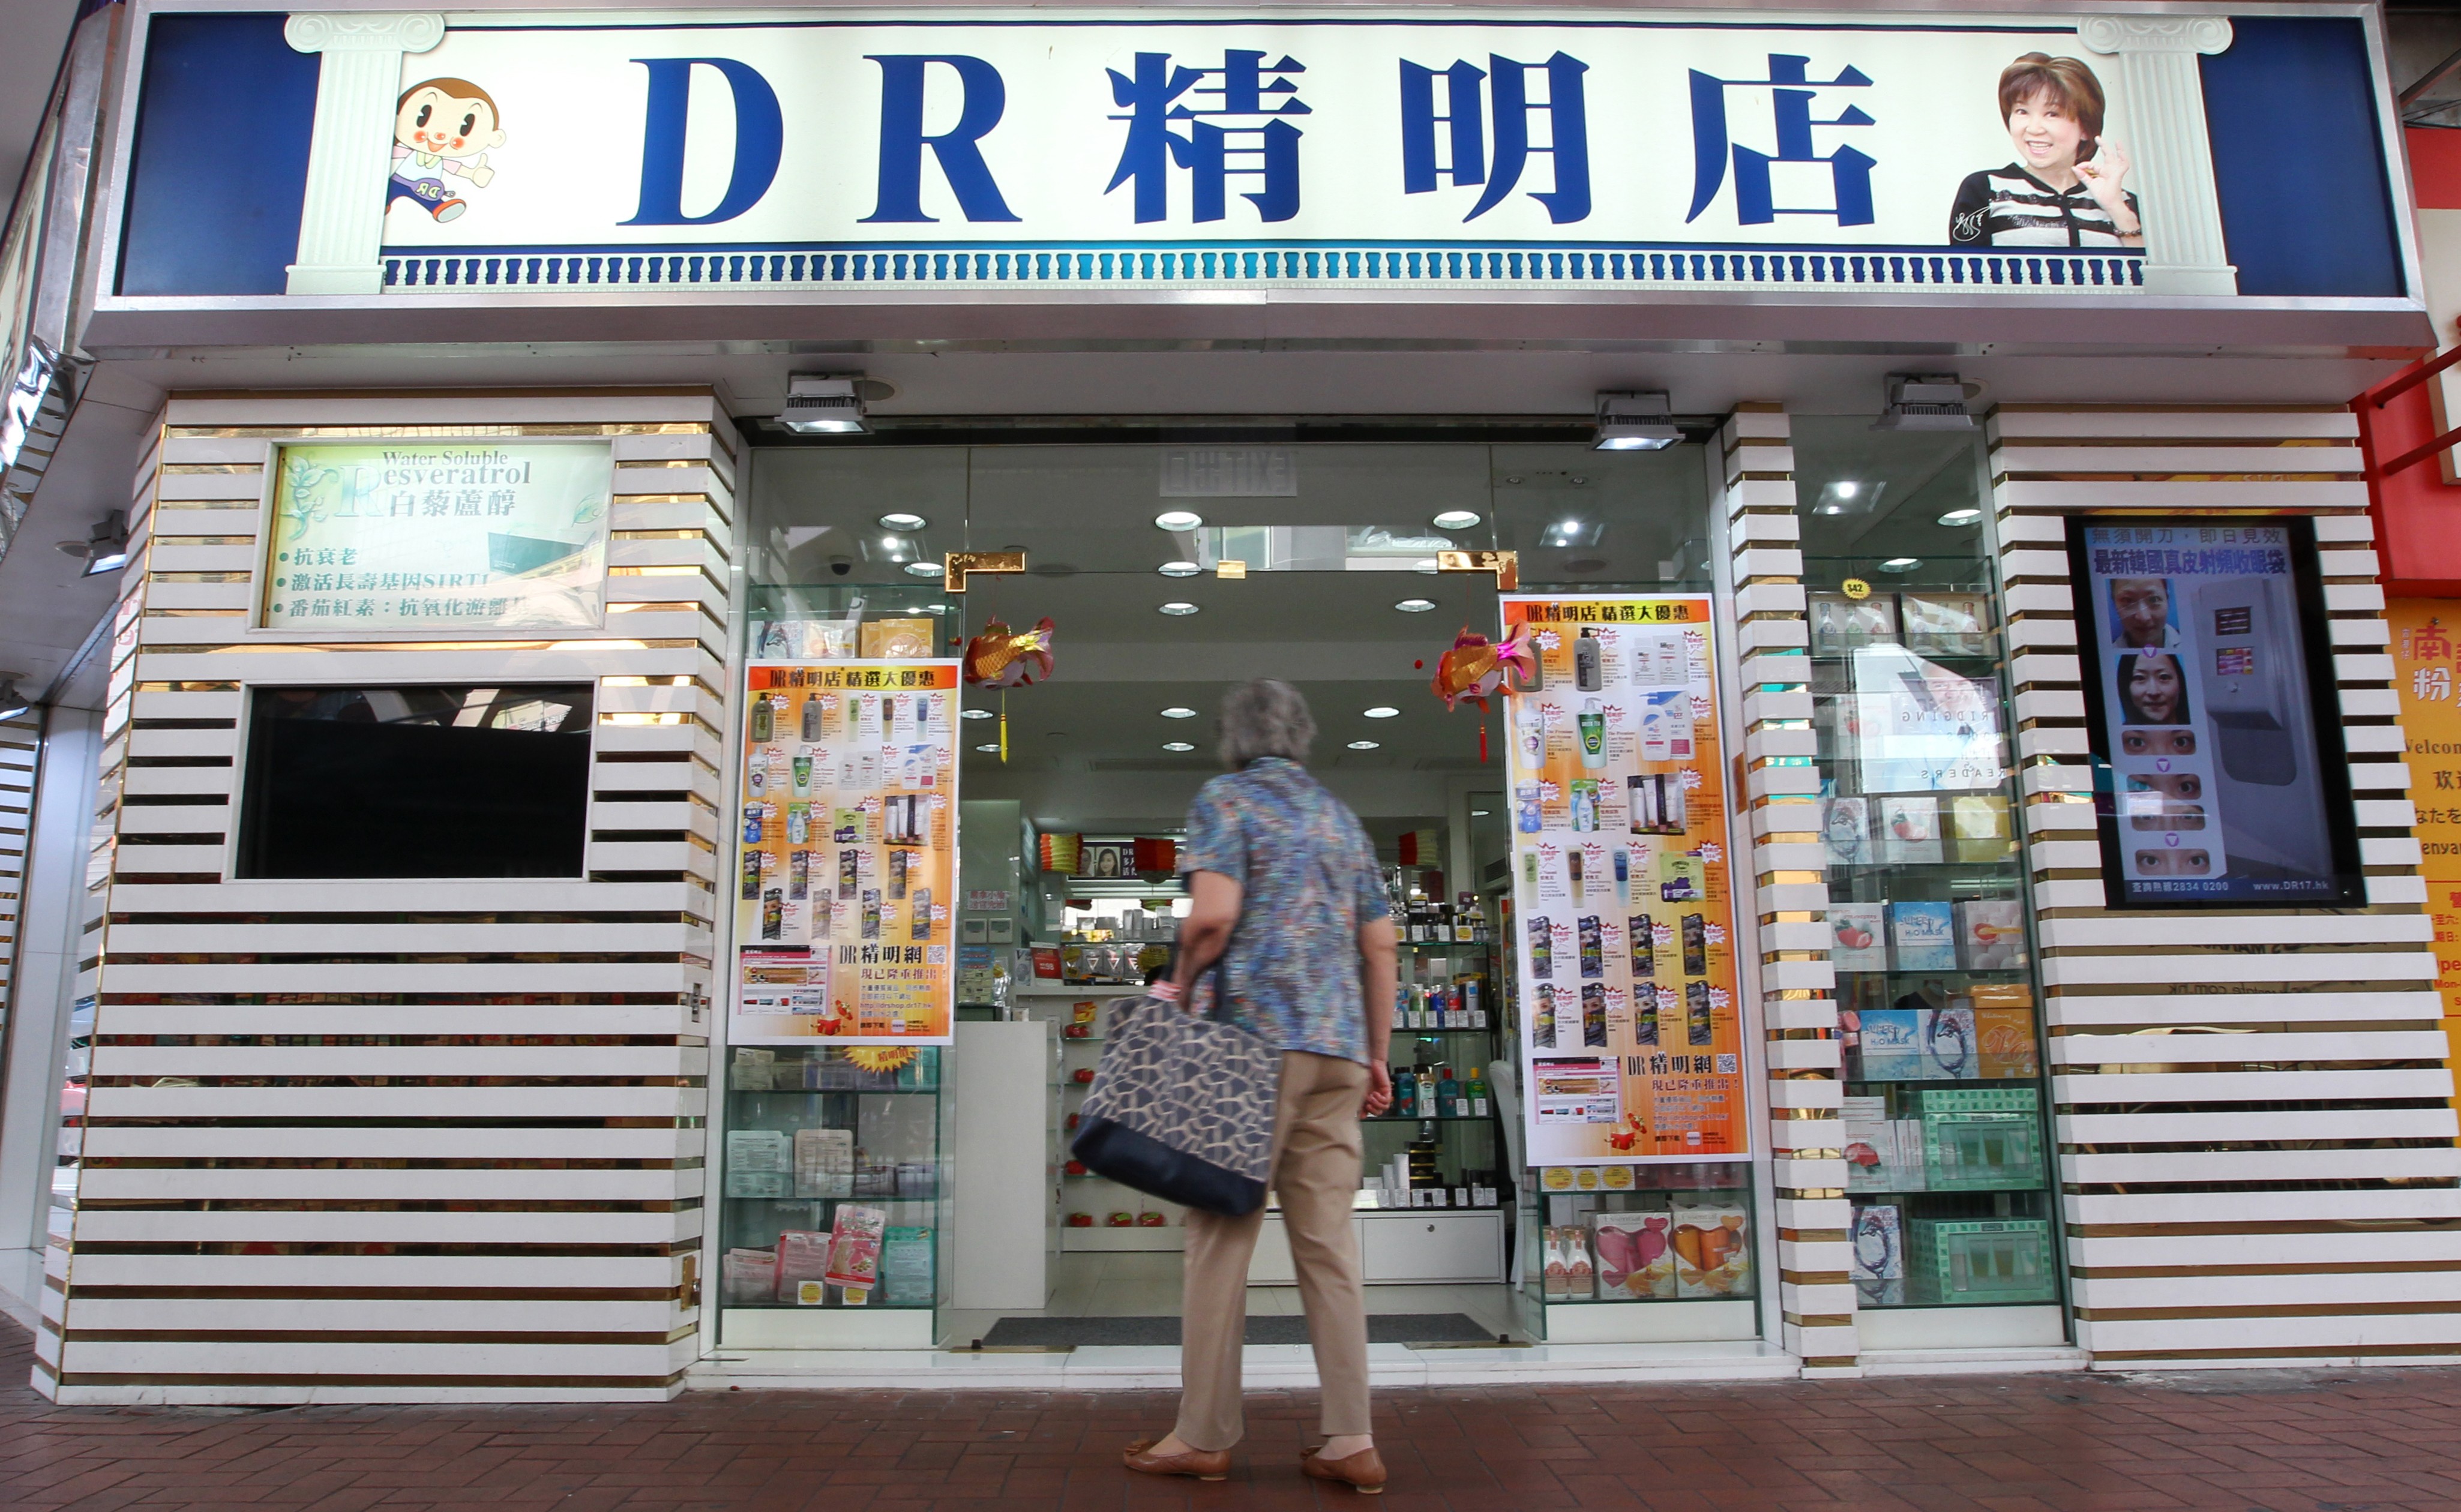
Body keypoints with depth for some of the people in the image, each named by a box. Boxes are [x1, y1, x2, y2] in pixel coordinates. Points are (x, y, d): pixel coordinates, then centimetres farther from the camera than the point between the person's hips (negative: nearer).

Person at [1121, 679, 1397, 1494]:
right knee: (1328, 1242, 6)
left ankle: (1204, 1435, 7)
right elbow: (1380, 946, 16)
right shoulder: (1339, 816, 19)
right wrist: (1377, 1055, 19)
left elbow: (1213, 915, -14)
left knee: (1223, 1235, 0)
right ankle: (1351, 1441, 6)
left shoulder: (1225, 797, 1)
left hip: (1257, 1036, -6)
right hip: (1340, 1046, 6)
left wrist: (1180, 988, 3)